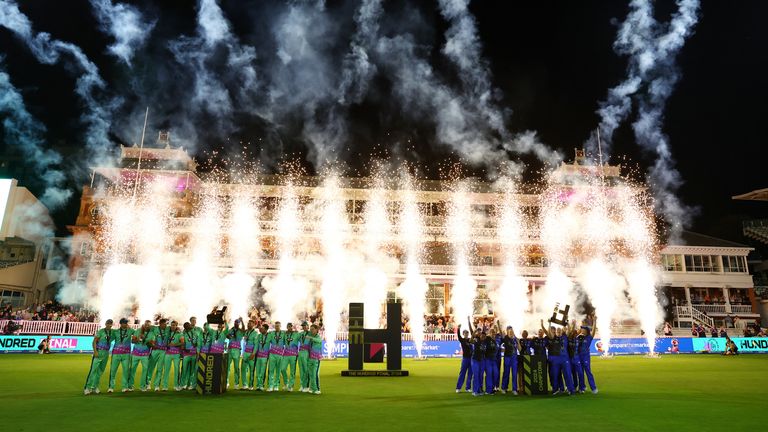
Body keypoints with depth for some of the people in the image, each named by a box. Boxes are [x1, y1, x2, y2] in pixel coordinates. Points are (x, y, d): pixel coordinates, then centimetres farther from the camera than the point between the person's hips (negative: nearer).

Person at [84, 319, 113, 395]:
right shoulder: (100, 331, -6)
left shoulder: (112, 332, 8)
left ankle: (95, 387, 15)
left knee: (100, 371, 8)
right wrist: (95, 351, -19)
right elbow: (94, 341, -9)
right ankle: (87, 388, -4)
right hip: (99, 352, -5)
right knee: (93, 370, -8)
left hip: (106, 353, 5)